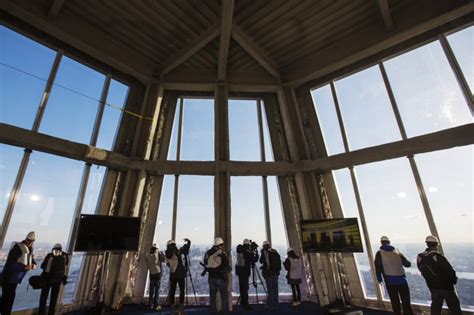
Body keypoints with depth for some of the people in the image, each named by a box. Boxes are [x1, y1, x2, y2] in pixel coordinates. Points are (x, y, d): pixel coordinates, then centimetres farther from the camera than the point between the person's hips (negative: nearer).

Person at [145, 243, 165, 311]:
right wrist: (161, 253, 6)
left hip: (151, 274, 3)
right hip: (158, 273, -3)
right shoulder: (158, 253, -10)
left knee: (151, 290, 14)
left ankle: (150, 305, 19)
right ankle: (156, 305, 5)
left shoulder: (147, 256, -1)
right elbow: (163, 259, -2)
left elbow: (147, 264, 6)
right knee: (157, 289, 4)